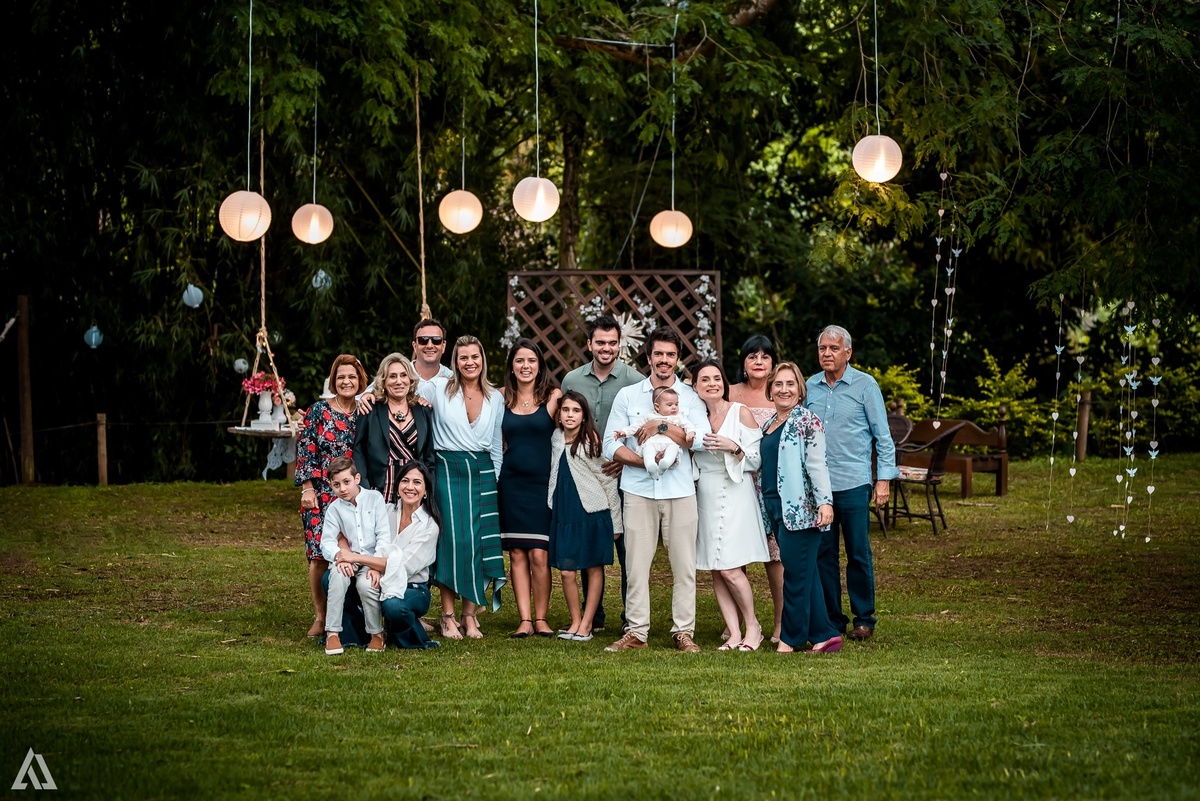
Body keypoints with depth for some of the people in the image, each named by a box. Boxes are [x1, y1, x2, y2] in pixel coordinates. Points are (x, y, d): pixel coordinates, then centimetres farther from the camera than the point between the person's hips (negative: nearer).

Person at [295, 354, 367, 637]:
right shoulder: (318, 411, 2)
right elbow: (305, 451, -1)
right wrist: (307, 489, -8)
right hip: (322, 496, -2)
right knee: (321, 555, -8)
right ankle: (321, 618, 1)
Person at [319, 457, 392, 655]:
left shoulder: (375, 499, 0)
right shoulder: (334, 508, 4)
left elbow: (384, 536, -4)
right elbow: (326, 542, -5)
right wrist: (339, 554, -28)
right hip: (347, 559, 2)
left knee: (366, 584, -33)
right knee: (338, 574, -33)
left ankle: (377, 634, -9)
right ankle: (332, 633, -27)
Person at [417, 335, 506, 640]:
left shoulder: (495, 398, 10)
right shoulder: (438, 388, 1)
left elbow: (497, 445, 15)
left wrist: (495, 482, 12)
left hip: (482, 473, 3)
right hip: (448, 470, -3)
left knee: (478, 543, -2)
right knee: (453, 540, -9)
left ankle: (470, 615, 4)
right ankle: (448, 617, -3)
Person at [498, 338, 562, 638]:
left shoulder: (553, 396, 1)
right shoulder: (502, 399, 8)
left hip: (542, 482, -2)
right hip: (511, 483, 2)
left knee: (539, 554, -7)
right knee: (517, 554, 1)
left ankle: (541, 618, 3)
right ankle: (524, 620, 4)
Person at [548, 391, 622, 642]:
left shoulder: (592, 442, -7)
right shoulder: (556, 439, 6)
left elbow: (609, 482, -2)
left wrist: (615, 521, -1)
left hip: (593, 514, -4)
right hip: (563, 515, 4)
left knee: (594, 569, 3)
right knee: (566, 572, -2)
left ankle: (586, 625, 9)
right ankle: (575, 622, 12)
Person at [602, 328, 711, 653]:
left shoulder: (690, 397, 7)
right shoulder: (628, 396, 10)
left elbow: (702, 438, -9)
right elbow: (611, 444, 3)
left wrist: (661, 426, -13)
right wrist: (641, 460, -12)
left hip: (680, 491, 0)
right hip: (639, 490, 1)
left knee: (684, 564, 0)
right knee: (637, 564, -1)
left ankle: (684, 632, 6)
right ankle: (636, 631, 5)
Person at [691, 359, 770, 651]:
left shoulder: (740, 413, -3)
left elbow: (756, 460, -3)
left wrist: (734, 448, -20)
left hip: (734, 496, -5)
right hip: (705, 498, 5)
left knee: (730, 569, -12)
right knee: (716, 572, 2)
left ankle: (752, 626, 5)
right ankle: (734, 634, 5)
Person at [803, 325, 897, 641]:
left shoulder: (865, 385, -1)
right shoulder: (810, 387, 9)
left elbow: (883, 436, 0)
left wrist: (884, 479, -6)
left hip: (853, 483, -3)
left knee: (858, 554, 1)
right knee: (823, 554, 5)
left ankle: (864, 620, 10)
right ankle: (831, 619, 13)